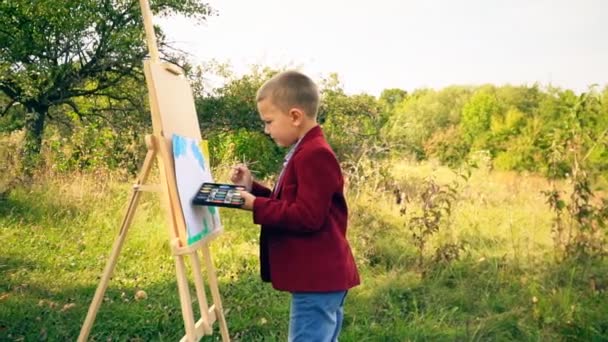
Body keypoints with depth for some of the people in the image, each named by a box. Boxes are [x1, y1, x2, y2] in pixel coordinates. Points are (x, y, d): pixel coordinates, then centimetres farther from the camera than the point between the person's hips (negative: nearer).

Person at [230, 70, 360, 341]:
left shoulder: (314, 155, -19)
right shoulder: (307, 153, 16)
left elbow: (307, 216, -25)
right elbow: (286, 204, 21)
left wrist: (255, 206, -20)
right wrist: (252, 188, 9)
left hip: (316, 278, -11)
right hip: (321, 277, 11)